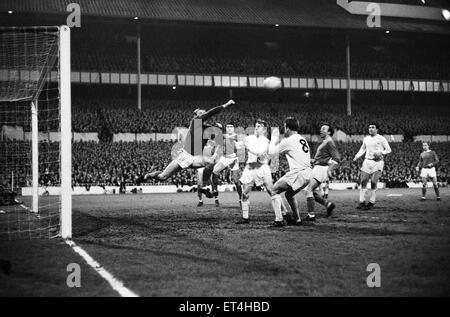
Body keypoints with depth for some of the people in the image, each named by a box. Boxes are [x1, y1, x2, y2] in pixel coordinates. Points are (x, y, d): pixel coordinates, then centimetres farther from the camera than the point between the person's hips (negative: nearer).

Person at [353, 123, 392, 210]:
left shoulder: (381, 139, 0)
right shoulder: (366, 139, 14)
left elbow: (389, 150, 2)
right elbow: (362, 149, 27)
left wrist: (381, 153, -15)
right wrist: (357, 156, 12)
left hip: (378, 162, -4)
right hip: (367, 161, 4)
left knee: (374, 182, -9)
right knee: (363, 181, -4)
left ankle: (371, 202, -2)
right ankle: (362, 202, 0)